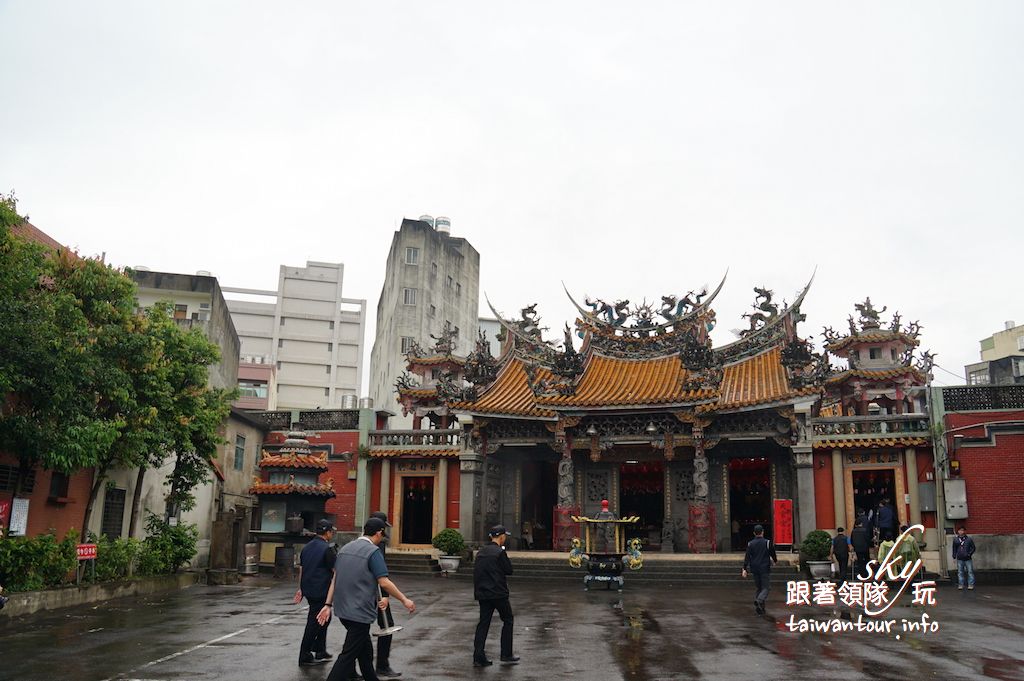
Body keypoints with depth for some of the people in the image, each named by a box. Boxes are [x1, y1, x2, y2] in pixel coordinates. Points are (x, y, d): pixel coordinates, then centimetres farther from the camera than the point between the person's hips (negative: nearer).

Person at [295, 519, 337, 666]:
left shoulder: (306, 547, 10)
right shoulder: (327, 549, -15)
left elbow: (301, 569, 16)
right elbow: (335, 571, -12)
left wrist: (301, 588, 23)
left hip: (308, 590, 8)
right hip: (321, 591, -8)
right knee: (314, 623, 0)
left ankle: (320, 651, 25)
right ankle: (304, 656, 6)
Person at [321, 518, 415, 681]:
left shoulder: (345, 548, 9)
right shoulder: (373, 552, -14)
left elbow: (335, 578, 10)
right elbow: (384, 582, -17)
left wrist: (328, 604, 12)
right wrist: (404, 600, -9)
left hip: (342, 610, 8)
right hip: (360, 612, -8)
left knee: (365, 649, 21)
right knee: (348, 655, -4)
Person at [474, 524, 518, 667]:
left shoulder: (481, 552, 9)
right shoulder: (500, 552, -13)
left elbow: (477, 572, 14)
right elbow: (509, 570, -7)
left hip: (483, 594, 6)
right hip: (498, 593, -6)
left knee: (483, 623, 8)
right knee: (507, 621, 10)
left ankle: (478, 657, 4)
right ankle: (506, 655, 12)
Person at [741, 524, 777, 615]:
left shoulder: (750, 544, 2)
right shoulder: (767, 543, -5)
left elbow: (747, 557, -4)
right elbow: (772, 554, 5)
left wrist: (745, 569, -7)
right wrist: (775, 560, 27)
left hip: (755, 569, 3)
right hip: (765, 569, -3)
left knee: (758, 588, 14)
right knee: (765, 588, 0)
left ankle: (758, 608, 9)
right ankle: (760, 600, -28)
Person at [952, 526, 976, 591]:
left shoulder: (969, 539, -1)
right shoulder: (955, 540, 5)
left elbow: (973, 548, 3)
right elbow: (954, 549, 12)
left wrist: (969, 554, -9)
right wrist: (954, 556, 7)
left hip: (968, 559, -2)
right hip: (960, 559, 2)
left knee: (970, 572, -1)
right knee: (960, 572, 6)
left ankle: (970, 585, 5)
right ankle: (960, 585, 12)